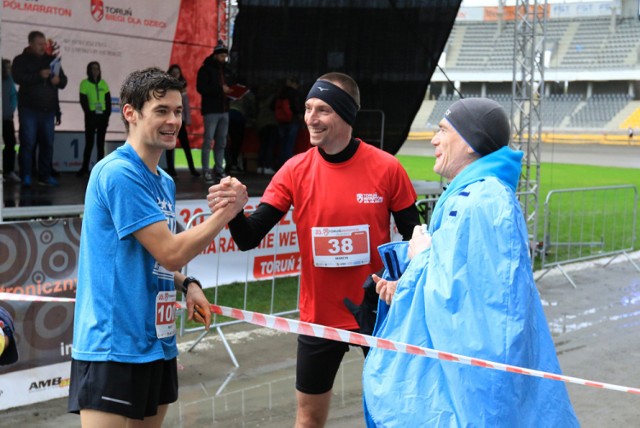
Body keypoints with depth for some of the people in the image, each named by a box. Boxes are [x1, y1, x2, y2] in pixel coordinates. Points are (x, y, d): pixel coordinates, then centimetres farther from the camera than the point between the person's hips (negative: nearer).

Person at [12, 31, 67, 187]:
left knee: (47, 143, 4)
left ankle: (45, 176, 11)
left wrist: (58, 80, -9)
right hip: (29, 109, -4)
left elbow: (64, 80, 15)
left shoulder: (51, 59, 15)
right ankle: (26, 176, -2)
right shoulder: (21, 60, 4)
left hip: (48, 109, 4)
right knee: (28, 142, -7)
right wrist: (39, 75, -24)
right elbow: (18, 78, -13)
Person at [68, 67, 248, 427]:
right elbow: (171, 252, -20)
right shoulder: (119, 173, -16)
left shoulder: (165, 182, 13)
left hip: (156, 345, 9)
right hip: (114, 347, -9)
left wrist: (187, 284, 4)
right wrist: (227, 211, -14)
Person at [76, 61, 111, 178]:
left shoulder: (103, 83, 10)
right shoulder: (85, 83, 0)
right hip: (91, 116, -3)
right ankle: (84, 168, 3)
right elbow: (83, 102, -6)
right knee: (89, 143, -3)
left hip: (103, 116, 3)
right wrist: (90, 115, -13)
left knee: (100, 143, 6)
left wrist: (107, 115, -2)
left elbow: (108, 100, 8)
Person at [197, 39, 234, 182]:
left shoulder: (226, 71, 18)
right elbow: (201, 88, -14)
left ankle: (219, 169, 13)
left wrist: (233, 92, 3)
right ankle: (206, 171, -6)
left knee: (221, 142, 7)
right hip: (211, 110, -6)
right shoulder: (205, 69, -2)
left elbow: (231, 86, 27)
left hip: (224, 110, 7)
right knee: (208, 140, -8)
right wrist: (220, 89, -19)